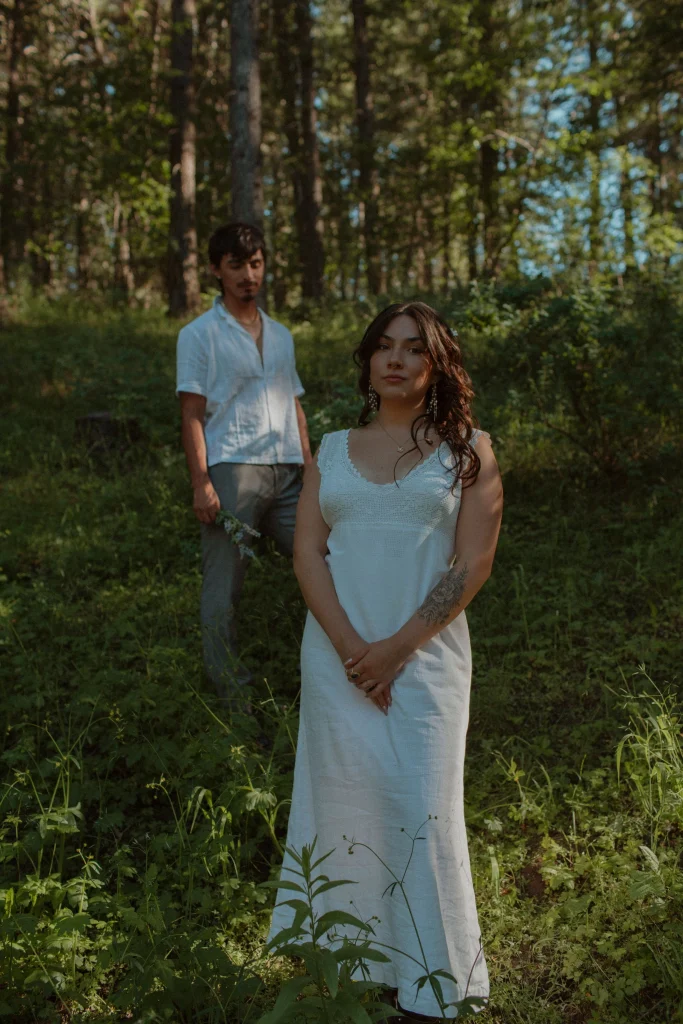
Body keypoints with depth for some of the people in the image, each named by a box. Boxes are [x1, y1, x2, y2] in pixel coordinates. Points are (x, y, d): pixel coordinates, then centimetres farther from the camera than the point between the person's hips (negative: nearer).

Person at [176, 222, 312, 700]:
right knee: (224, 585, -3)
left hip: (286, 471, 5)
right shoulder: (199, 335, 3)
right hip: (231, 468, -5)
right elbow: (192, 413, -3)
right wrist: (201, 482, -12)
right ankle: (232, 693, 7)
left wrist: (311, 466, 11)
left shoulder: (281, 335, 19)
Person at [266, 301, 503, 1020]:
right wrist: (352, 647, -11)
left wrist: (395, 649, -12)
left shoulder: (467, 450, 2)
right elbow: (307, 554, 2)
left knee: (419, 811, 0)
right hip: (337, 655, 3)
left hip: (425, 657, -2)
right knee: (344, 801, 7)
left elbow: (472, 564, -6)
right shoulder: (333, 449, 10)